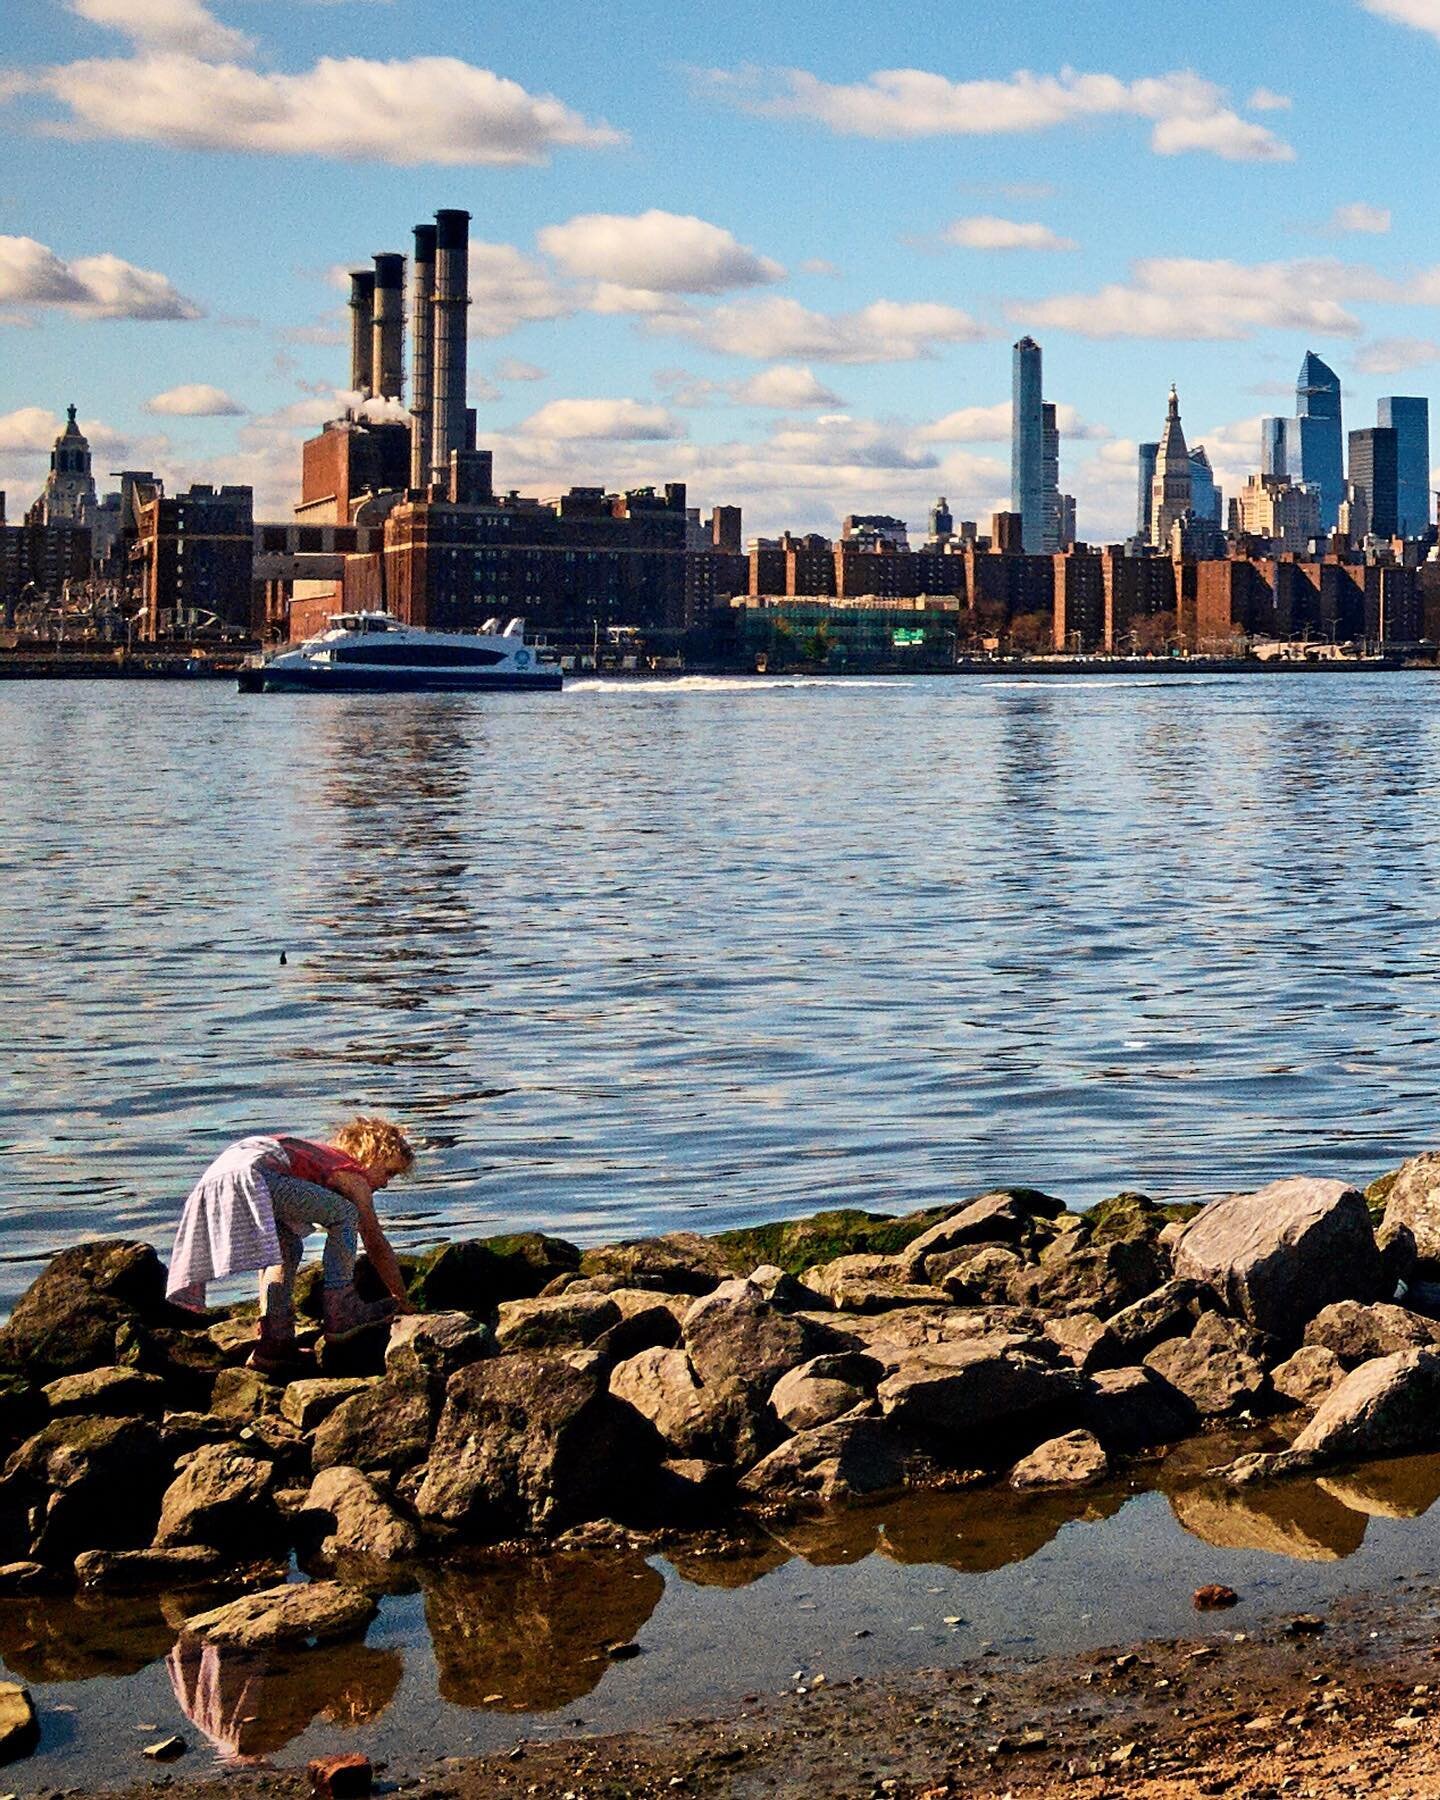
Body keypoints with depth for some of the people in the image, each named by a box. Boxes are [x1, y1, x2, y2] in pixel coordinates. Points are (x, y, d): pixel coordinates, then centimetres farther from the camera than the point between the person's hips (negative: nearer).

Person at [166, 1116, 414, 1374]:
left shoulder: (327, 1157, 34)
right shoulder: (354, 1177, 9)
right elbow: (377, 1246, 13)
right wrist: (403, 1302, 21)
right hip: (252, 1175, -10)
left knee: (287, 1249, 24)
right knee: (345, 1215, -5)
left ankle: (274, 1343, 20)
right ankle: (340, 1313, -2)